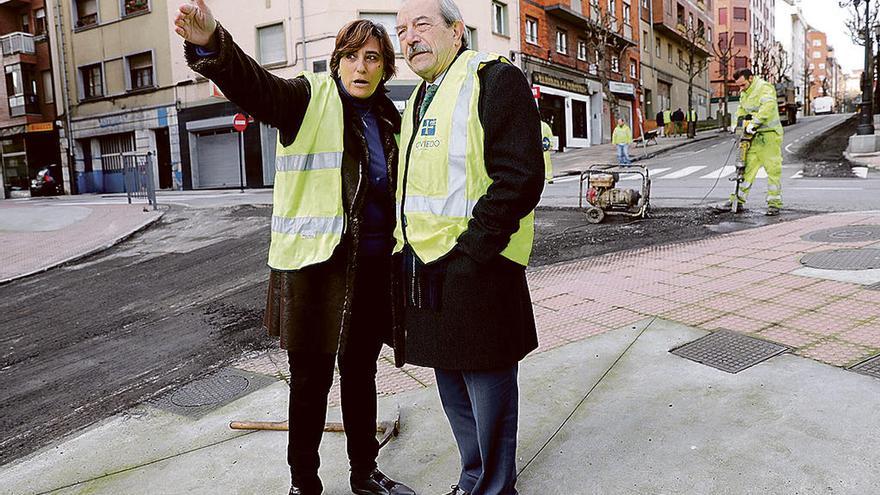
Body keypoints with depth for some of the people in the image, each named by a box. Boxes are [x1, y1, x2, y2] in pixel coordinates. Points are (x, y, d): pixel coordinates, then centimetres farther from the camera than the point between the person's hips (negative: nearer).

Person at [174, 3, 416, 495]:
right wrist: (212, 44, -45)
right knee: (311, 380, 6)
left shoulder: (389, 118, 11)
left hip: (373, 267, 5)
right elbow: (255, 84, -25)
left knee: (361, 373, 18)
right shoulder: (311, 98, -5)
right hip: (316, 264, -5)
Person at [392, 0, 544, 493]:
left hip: (476, 269, -9)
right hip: (425, 268, 9)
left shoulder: (495, 79, -8)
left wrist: (471, 250, -19)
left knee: (489, 388, 5)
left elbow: (520, 177, -18)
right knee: (452, 388, 19)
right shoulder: (419, 100, 19)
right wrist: (407, 251, 14)